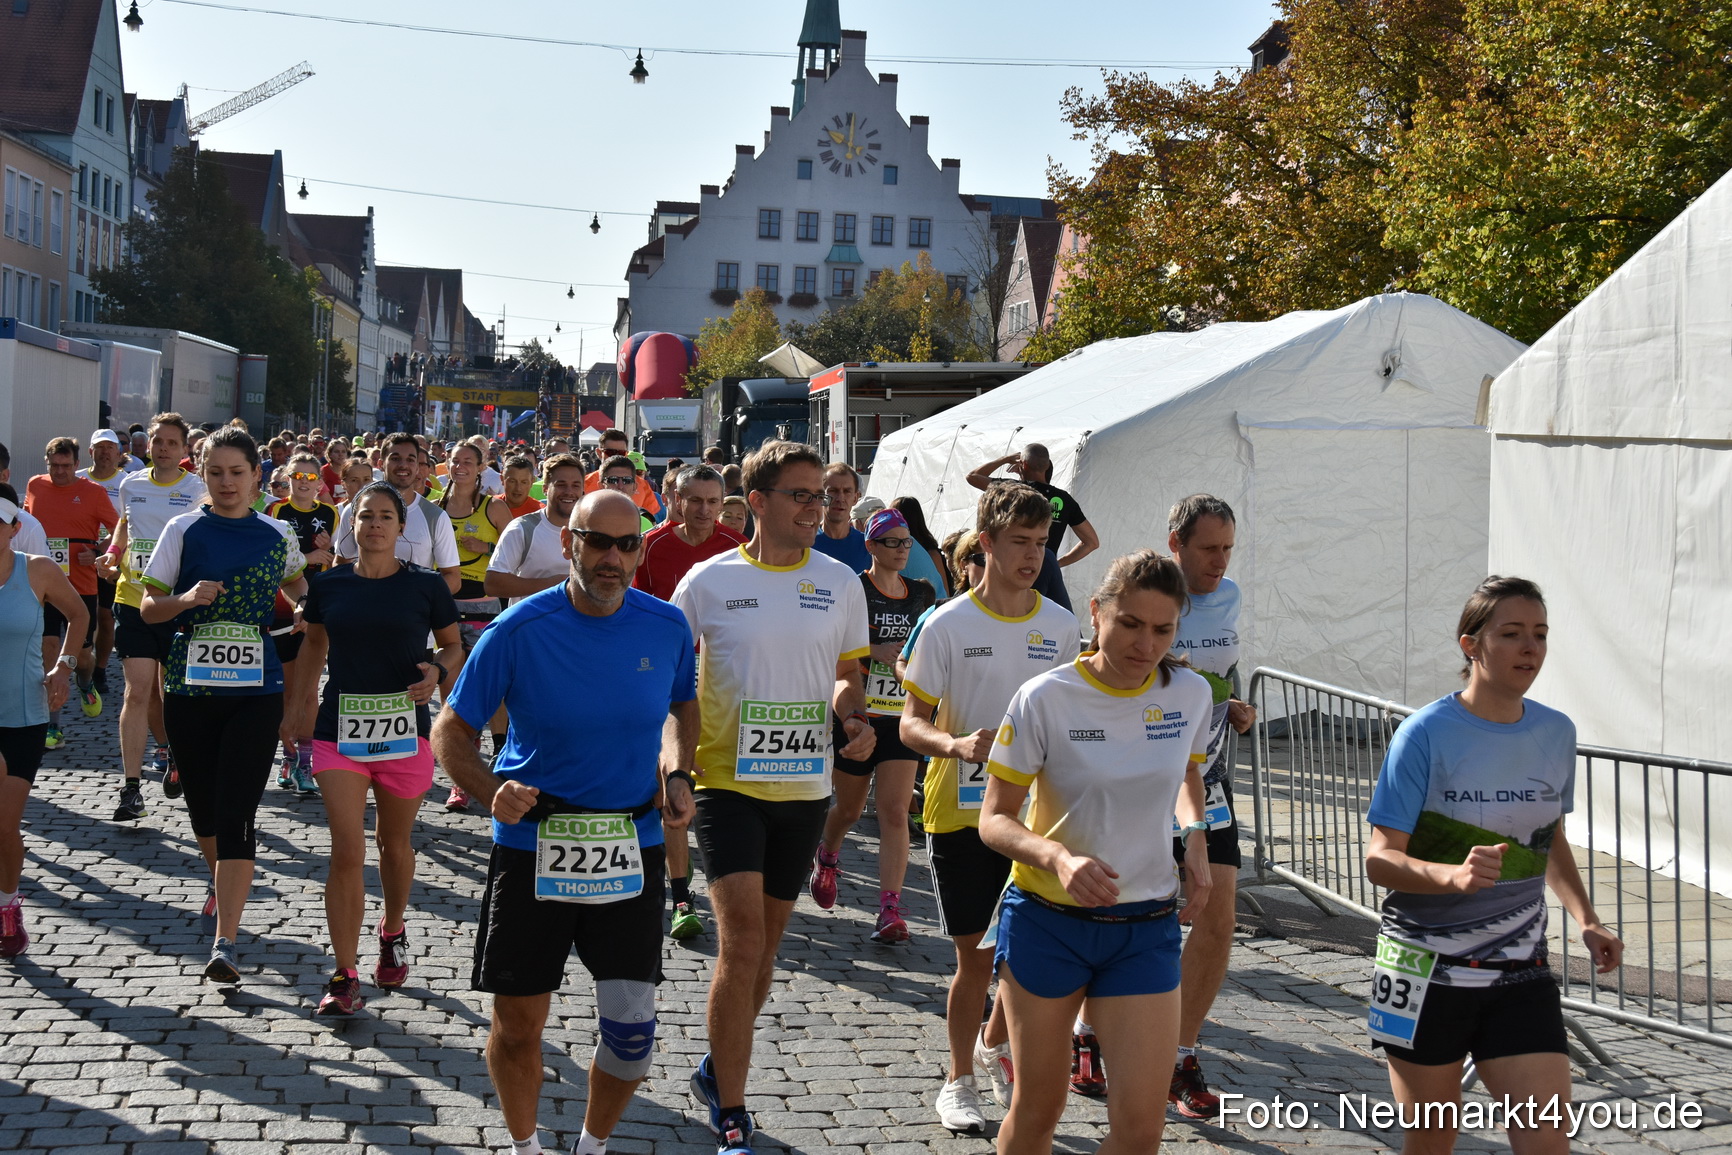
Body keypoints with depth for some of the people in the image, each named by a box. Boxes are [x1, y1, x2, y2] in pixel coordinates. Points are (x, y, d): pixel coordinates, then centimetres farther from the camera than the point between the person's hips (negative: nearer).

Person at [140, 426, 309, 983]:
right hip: (190, 687, 1)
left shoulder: (276, 535, 4)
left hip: (255, 691, -1)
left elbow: (300, 592, 23)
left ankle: (225, 943, -12)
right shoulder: (184, 530, 2)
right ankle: (222, 878, 46)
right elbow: (148, 607, 3)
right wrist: (188, 598, -17)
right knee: (202, 805, 13)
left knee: (236, 817, -10)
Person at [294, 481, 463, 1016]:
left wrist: (437, 672, -13)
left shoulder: (425, 586, -4)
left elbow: (454, 646, 8)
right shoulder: (328, 585, 1)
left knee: (395, 844, 16)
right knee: (347, 852, -6)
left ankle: (392, 932, 43)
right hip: (340, 728, 0)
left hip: (403, 729, 0)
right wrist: (304, 700, 11)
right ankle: (345, 976, -2)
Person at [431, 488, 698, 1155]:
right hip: (531, 846, -1)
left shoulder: (667, 627, -2)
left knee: (632, 1026, -2)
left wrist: (677, 775, 1)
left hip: (632, 848, 2)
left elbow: (683, 706, 18)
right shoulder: (519, 630, -10)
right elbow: (451, 731, -3)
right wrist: (492, 791, -21)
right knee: (518, 1025, 7)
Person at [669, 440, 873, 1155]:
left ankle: (717, 1069, 35)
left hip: (804, 787, 3)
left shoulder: (839, 583, 3)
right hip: (728, 781, -3)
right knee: (741, 943, -12)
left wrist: (854, 718, -6)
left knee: (765, 944, 14)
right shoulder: (710, 581, -4)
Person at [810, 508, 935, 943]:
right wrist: (875, 651, -22)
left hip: (901, 718, 2)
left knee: (895, 812, -9)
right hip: (857, 715, -2)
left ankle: (890, 910, -11)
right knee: (849, 808, 13)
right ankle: (828, 855, 47)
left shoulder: (922, 594, 8)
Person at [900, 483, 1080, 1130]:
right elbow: (913, 723, -6)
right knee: (976, 955, 2)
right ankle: (960, 1081, 23)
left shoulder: (1059, 626, 3)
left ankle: (995, 1044, 36)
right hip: (962, 811, -3)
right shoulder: (947, 626, -8)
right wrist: (957, 744, -26)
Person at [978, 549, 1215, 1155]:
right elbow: (994, 819, -10)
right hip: (1046, 921, -2)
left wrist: (1194, 833, 0)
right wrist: (1057, 858, -30)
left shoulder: (1190, 694, -2)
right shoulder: (1046, 698, -13)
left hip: (1146, 928, 2)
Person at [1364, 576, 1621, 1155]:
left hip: (1521, 974, 4)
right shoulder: (1427, 734, -13)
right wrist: (1453, 875, -34)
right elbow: (1380, 858, -14)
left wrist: (1586, 919, 4)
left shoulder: (1557, 732, 3)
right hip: (1428, 969, -4)